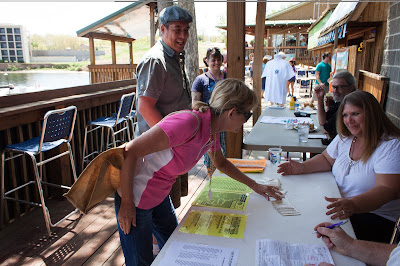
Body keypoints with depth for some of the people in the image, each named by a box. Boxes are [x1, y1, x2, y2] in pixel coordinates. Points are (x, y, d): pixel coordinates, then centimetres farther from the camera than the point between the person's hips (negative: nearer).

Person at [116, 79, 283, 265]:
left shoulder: (213, 130, -3)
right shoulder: (188, 123, -32)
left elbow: (220, 162, 19)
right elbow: (130, 152, -28)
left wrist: (255, 186, 19)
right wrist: (127, 204, -21)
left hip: (160, 196, 8)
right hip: (136, 198, -8)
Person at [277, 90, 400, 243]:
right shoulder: (345, 137, 7)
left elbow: (387, 190, -25)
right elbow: (327, 159, 20)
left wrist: (352, 205, -41)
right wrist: (302, 168, 1)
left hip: (375, 217, -6)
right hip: (339, 204, 6)